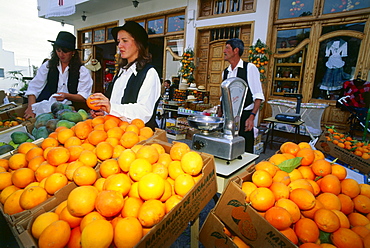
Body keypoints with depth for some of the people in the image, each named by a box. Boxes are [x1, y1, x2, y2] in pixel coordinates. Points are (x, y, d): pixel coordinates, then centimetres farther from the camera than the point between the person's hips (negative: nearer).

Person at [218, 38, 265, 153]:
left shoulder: (250, 68, -5)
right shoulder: (225, 72, 13)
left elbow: (258, 96, -8)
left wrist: (252, 117, -18)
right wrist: (218, 117, 12)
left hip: (244, 116, -5)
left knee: (245, 151, -1)